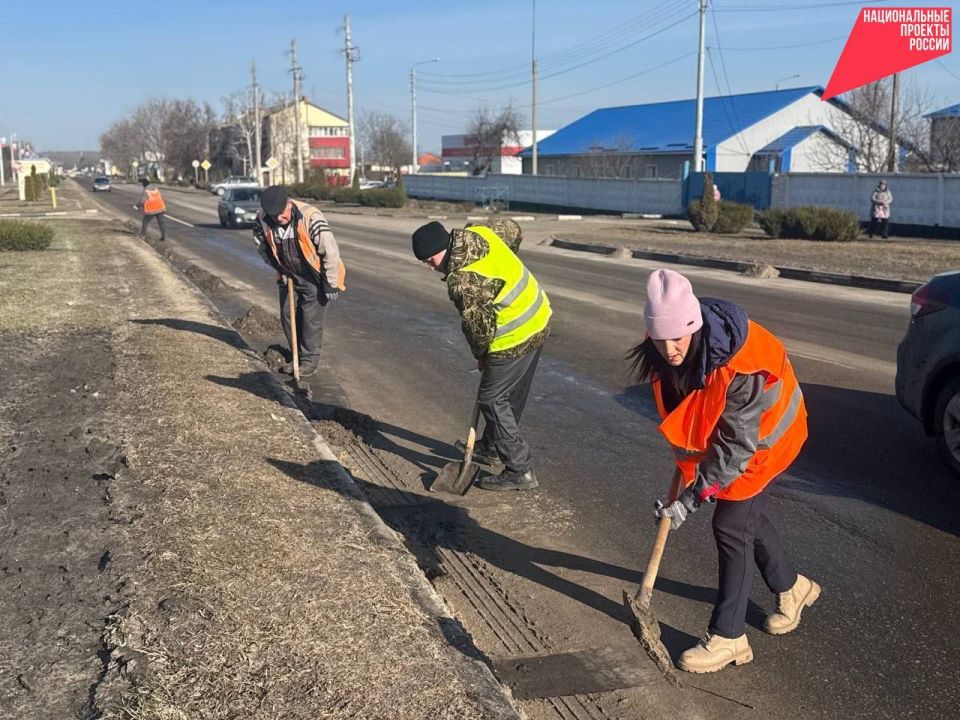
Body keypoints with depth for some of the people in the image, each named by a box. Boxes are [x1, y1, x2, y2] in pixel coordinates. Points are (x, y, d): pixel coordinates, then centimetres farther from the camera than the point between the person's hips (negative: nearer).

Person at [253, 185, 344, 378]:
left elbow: (330, 250, -26)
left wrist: (331, 284, -22)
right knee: (287, 315, 10)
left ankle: (310, 360, 10)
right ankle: (296, 356, 26)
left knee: (311, 317, -4)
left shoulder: (310, 217, -31)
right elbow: (262, 245, 7)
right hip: (289, 276, 6)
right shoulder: (263, 219, -15)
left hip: (314, 277, -5)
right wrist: (278, 267, 4)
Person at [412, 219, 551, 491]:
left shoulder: (462, 281, -26)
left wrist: (480, 355, 3)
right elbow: (513, 230, 17)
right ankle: (492, 446, 41)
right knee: (513, 395, 22)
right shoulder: (479, 233, -2)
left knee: (492, 400, -2)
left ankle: (520, 470, 1)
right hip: (539, 319, 10)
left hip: (515, 337, -10)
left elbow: (478, 326, -17)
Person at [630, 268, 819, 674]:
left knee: (731, 525, -9)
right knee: (746, 514, 18)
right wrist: (687, 457, 7)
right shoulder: (665, 354, -19)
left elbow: (735, 446, -32)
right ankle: (791, 588, 43)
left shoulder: (739, 369, -39)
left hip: (762, 436, -7)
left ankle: (727, 638, 1)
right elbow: (679, 412, 3)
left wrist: (692, 497, -29)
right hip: (715, 431, 7)